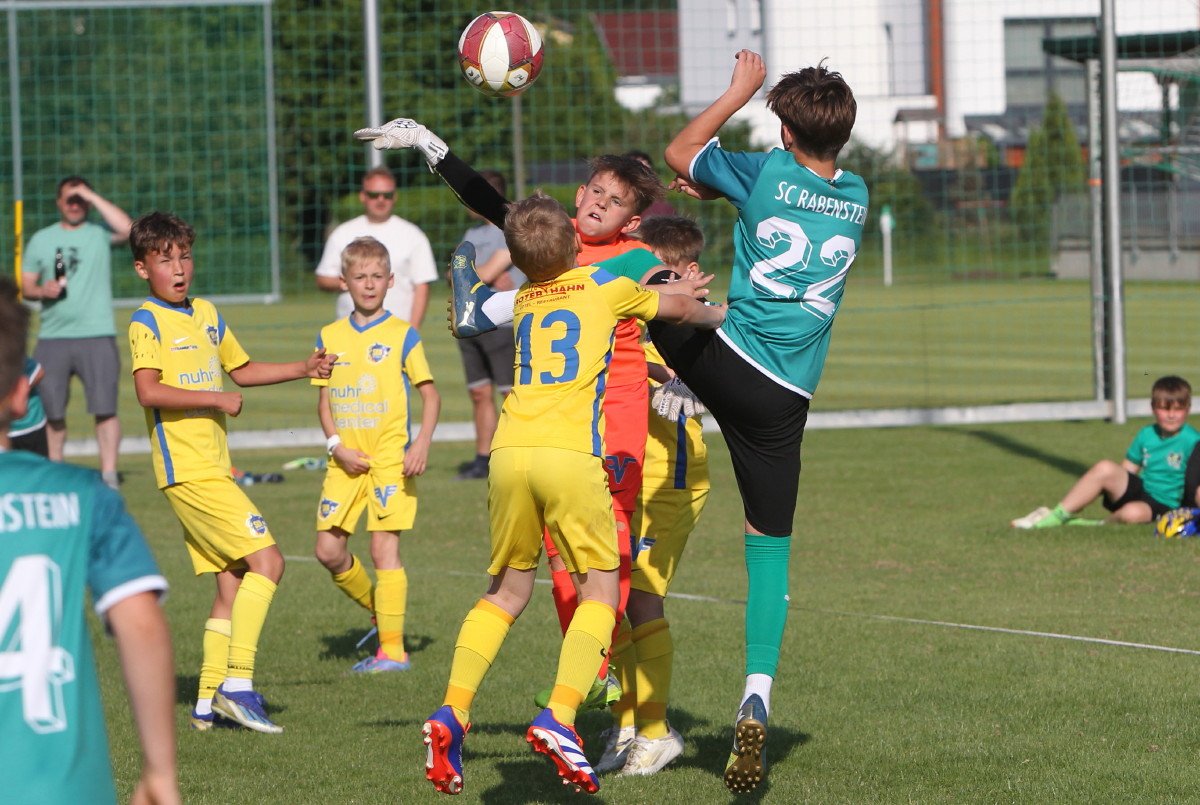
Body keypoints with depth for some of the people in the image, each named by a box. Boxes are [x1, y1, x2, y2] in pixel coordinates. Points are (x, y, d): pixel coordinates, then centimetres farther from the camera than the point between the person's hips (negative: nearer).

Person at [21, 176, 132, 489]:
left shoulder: (99, 234, 4)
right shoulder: (41, 239, 13)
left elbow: (126, 228, -17)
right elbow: (26, 285, 14)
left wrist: (92, 197, -12)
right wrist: (42, 290, -9)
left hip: (97, 337, -3)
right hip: (52, 337, 3)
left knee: (105, 408, -9)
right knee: (51, 410, 8)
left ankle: (109, 475, -8)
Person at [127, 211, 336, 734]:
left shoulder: (206, 315, 17)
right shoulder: (148, 323, -8)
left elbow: (242, 371, 30)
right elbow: (148, 391, -22)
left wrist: (303, 369, 21)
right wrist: (214, 399, -21)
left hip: (213, 469, 9)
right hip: (187, 470, -9)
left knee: (232, 583, 7)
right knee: (266, 560, -16)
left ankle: (209, 703, 10)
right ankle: (237, 683, -16)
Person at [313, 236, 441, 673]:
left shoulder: (402, 335, -2)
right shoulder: (330, 337, 9)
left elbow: (430, 394, 0)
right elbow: (324, 399, 13)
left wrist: (422, 443, -14)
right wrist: (337, 444, -3)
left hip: (390, 457, -5)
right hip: (346, 460, 5)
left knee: (384, 546, -9)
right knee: (329, 550, 0)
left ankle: (393, 648, -5)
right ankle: (380, 612, 23)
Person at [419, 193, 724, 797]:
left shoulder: (521, 301, 21)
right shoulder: (605, 286, 12)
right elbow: (680, 308, 29)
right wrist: (717, 315, 49)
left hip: (510, 451, 4)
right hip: (570, 453, -4)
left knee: (506, 590, 16)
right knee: (600, 589, 6)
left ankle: (452, 712, 2)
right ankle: (559, 716, -13)